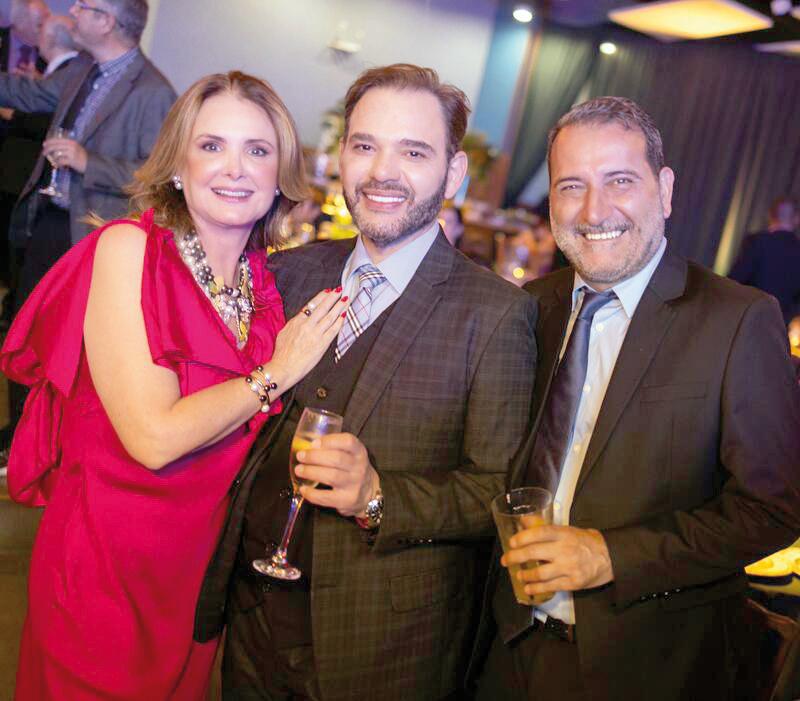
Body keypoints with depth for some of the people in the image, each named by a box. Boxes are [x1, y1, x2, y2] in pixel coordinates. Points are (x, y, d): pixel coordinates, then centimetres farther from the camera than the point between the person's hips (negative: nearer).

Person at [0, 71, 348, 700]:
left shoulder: (262, 279, 0)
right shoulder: (126, 249, -16)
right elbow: (155, 437, -24)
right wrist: (277, 372, -16)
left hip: (205, 561, 5)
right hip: (108, 566, -5)